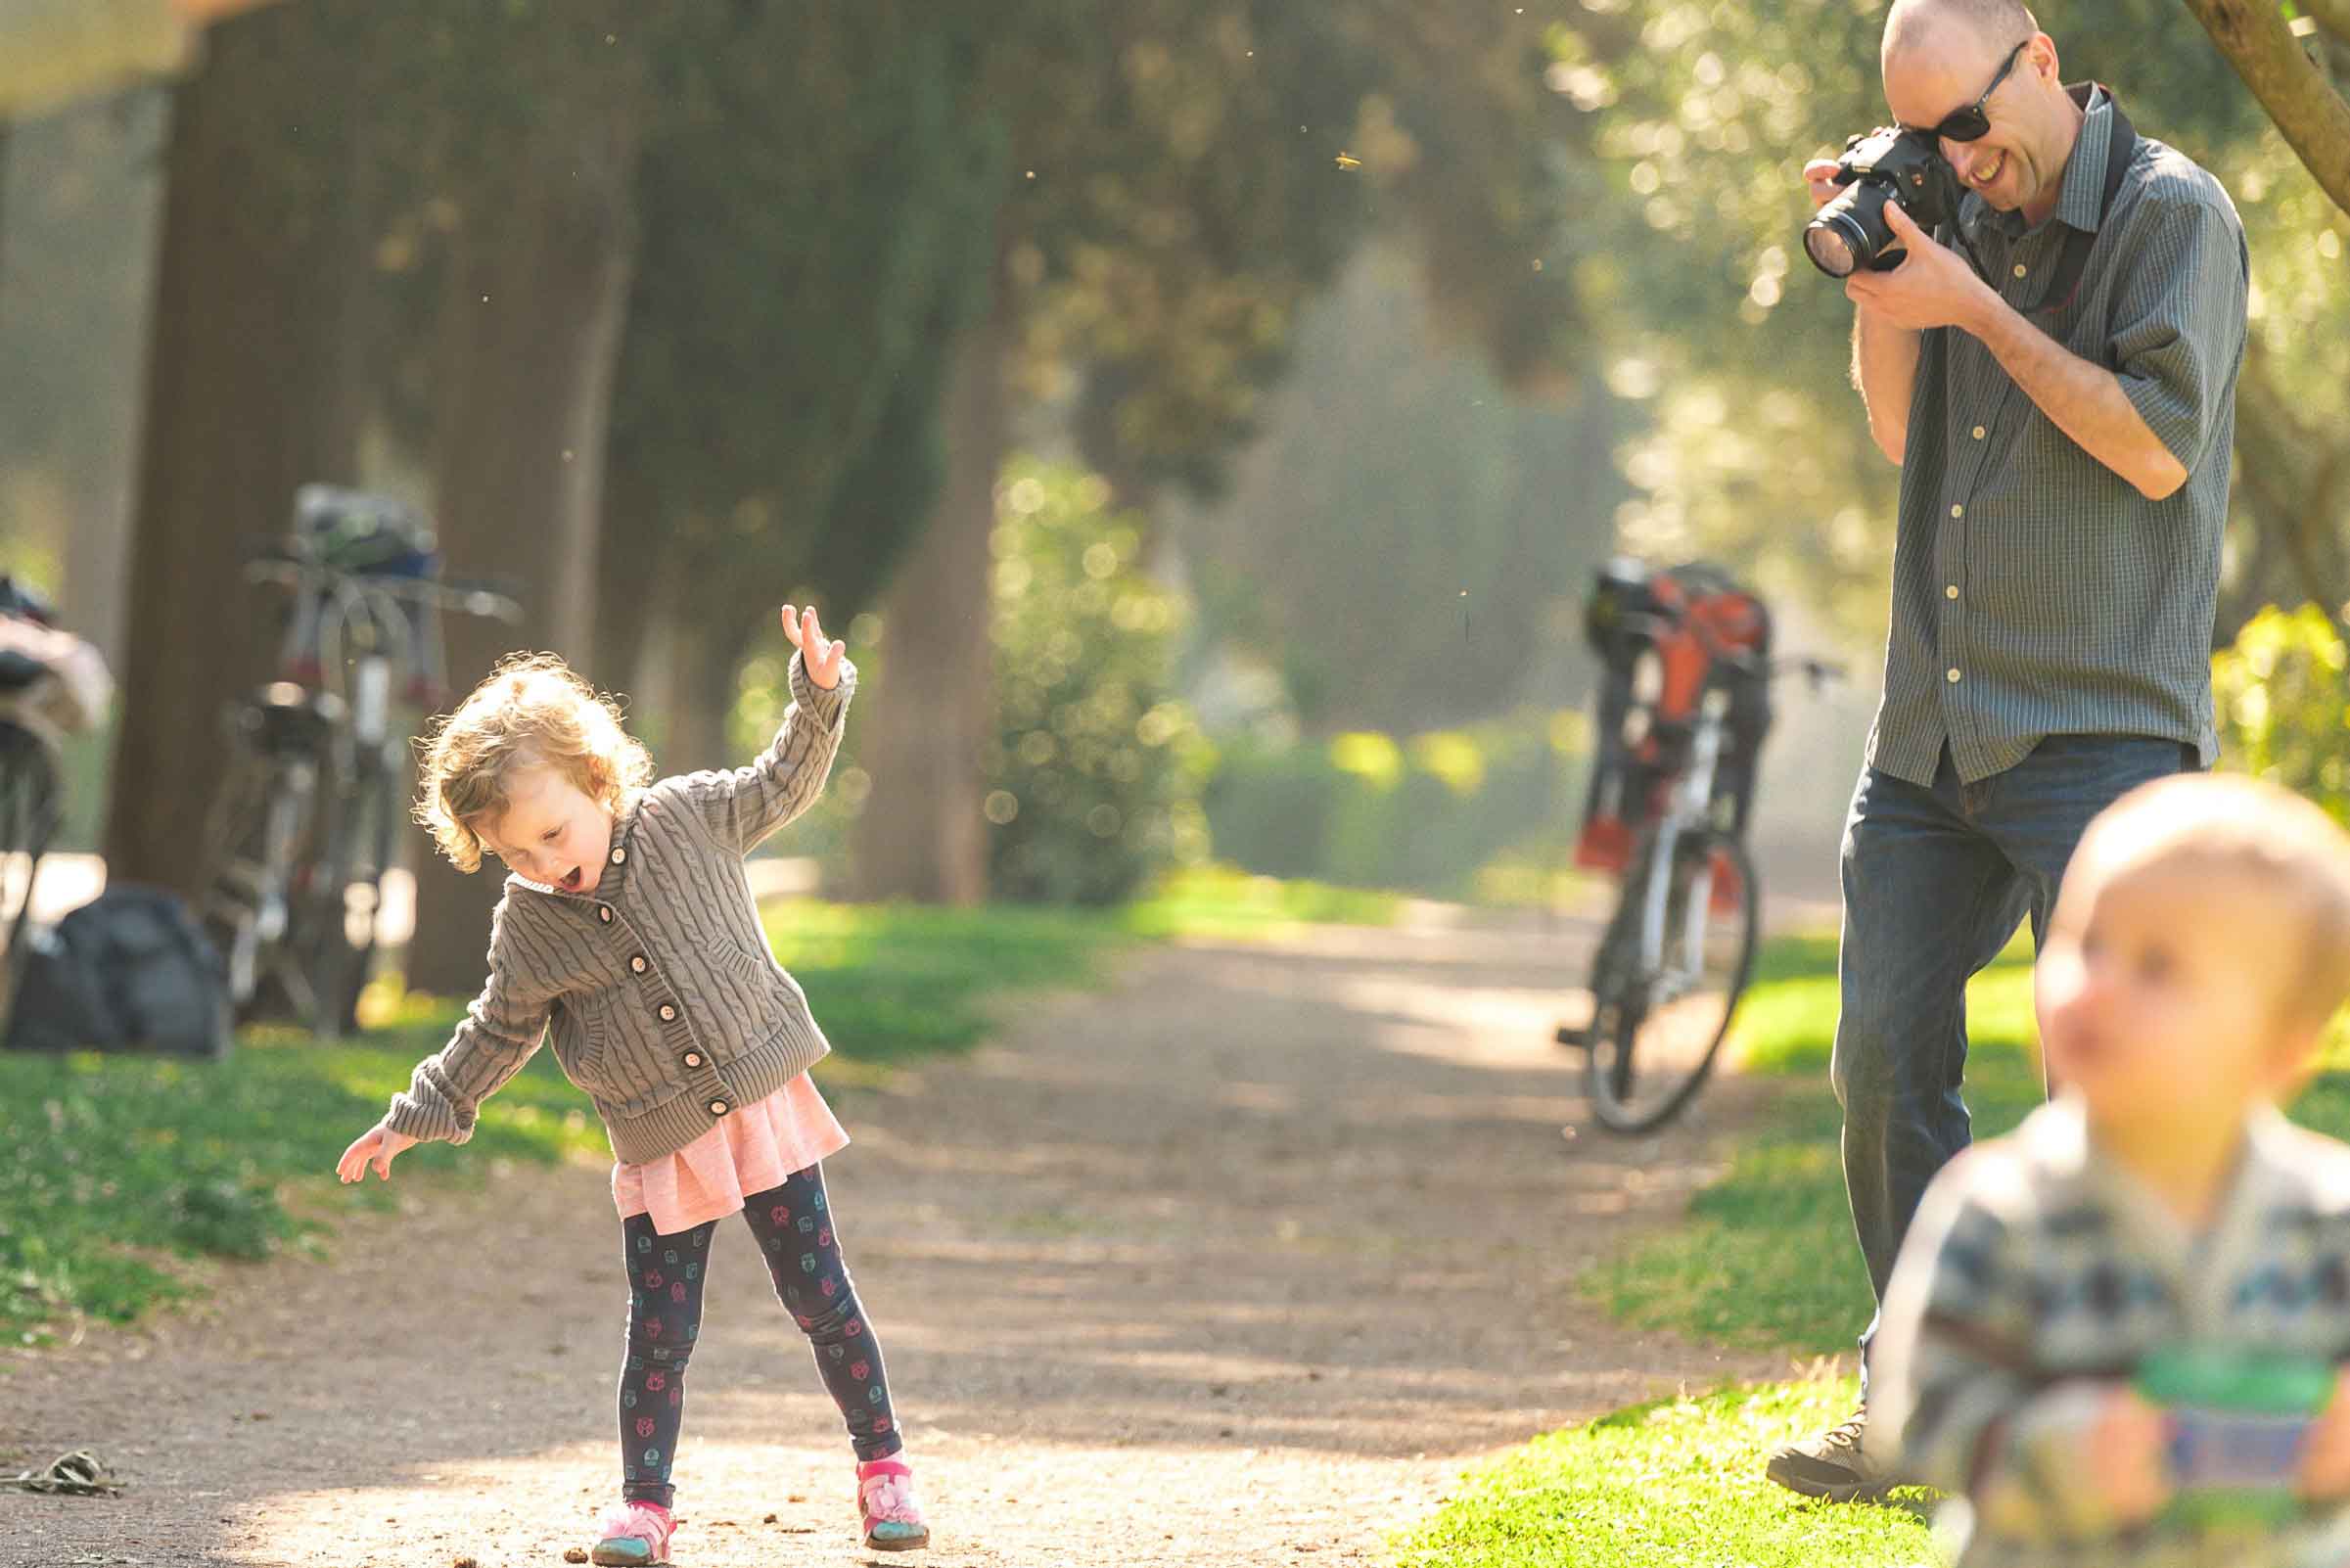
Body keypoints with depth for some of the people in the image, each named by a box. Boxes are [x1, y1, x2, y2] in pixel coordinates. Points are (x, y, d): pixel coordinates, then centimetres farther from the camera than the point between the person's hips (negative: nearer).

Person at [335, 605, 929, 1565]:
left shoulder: (687, 819, -8)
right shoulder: (527, 928, -6)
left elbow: (782, 785, 7)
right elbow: (499, 1035, 8)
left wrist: (819, 695, -8)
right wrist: (414, 1118, 9)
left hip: (766, 1111, -1)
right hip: (661, 1155, 1)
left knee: (821, 1300, 1)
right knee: (658, 1334, 0)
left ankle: (881, 1462, 17)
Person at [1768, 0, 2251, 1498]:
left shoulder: (2173, 216, -6)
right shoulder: (1968, 220, 13)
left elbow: (2156, 448, -14)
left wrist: (1974, 306, -13)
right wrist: (1876, 280, 2)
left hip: (2100, 727, -7)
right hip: (1932, 730, 7)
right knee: (1887, 1057, 6)